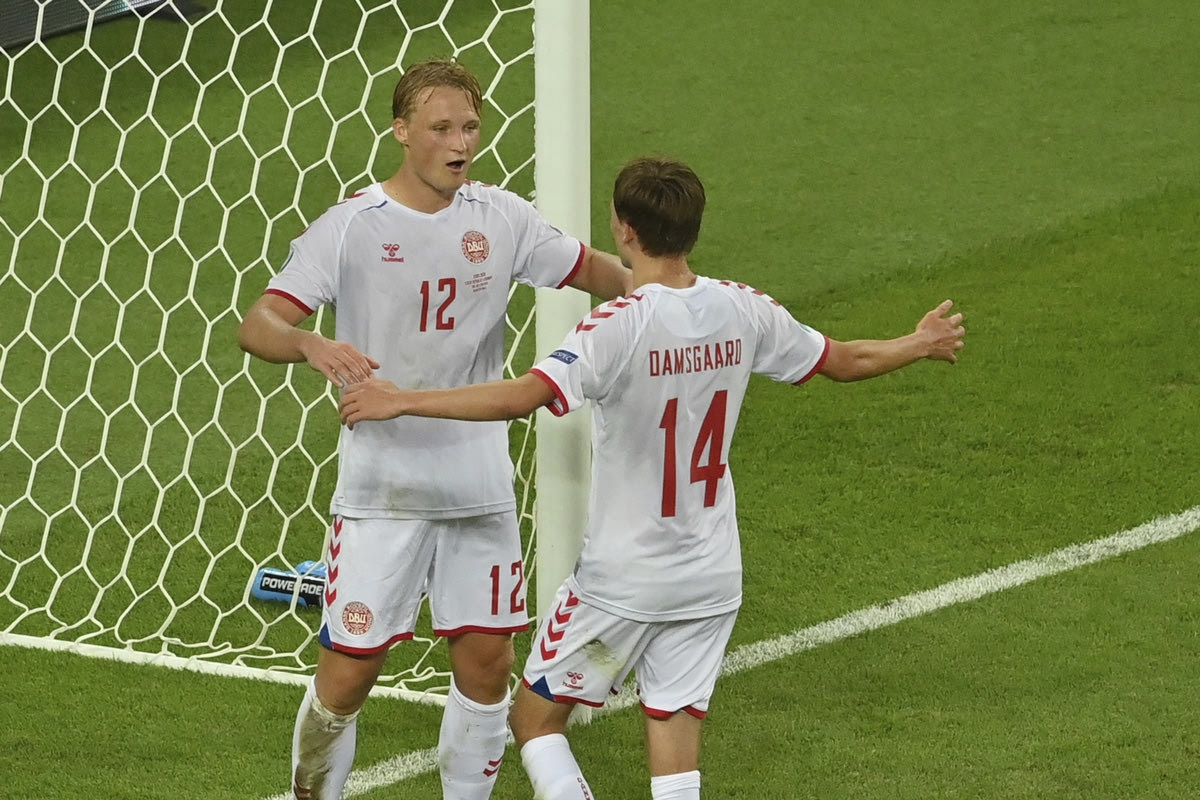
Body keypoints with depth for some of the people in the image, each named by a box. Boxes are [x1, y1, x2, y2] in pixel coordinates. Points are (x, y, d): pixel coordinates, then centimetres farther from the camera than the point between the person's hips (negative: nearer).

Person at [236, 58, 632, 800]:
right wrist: (312, 344, -38)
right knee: (348, 670, -3)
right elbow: (258, 325, -16)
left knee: (486, 662, 8)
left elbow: (595, 271, 15)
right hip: (382, 483, -4)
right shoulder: (352, 226, -10)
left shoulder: (501, 218, 1)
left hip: (480, 485, 4)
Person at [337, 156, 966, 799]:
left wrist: (400, 402, -30)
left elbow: (523, 396, -35)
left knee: (535, 717, 11)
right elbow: (843, 361, 13)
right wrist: (921, 344, 33)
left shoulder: (619, 327, -20)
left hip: (622, 581, -5)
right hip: (712, 578, 5)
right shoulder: (744, 311, -2)